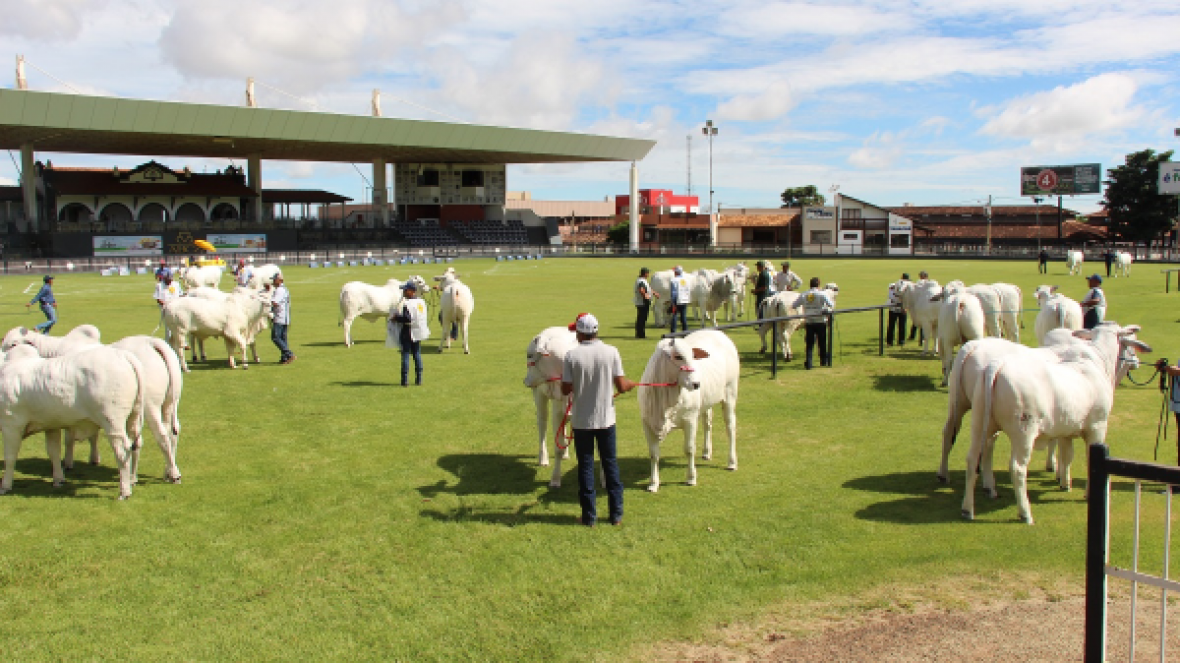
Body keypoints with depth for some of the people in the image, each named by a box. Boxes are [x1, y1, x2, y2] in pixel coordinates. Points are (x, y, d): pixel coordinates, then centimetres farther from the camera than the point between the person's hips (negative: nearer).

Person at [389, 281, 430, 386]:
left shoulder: (407, 304, -18)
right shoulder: (421, 302, 7)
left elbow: (407, 318, -25)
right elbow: (425, 317, 13)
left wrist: (396, 318, -11)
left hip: (408, 332, -7)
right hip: (418, 333, 7)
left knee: (406, 355, -1)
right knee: (417, 354, 13)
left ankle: (405, 380, -1)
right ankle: (419, 379, 14)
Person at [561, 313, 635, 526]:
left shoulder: (571, 356, -11)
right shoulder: (611, 352, -8)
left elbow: (566, 390, -9)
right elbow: (621, 386, -7)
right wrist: (631, 384, 15)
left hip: (581, 421, -1)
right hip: (606, 418, 1)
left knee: (585, 467, 9)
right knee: (611, 464, 13)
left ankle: (589, 515, 12)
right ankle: (616, 513, 18)